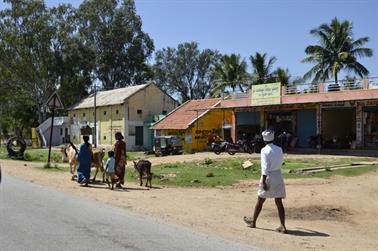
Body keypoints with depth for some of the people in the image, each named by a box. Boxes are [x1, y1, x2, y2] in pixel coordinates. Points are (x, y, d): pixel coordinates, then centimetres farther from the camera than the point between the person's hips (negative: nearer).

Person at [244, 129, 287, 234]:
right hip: (278, 176, 5)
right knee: (279, 202, 5)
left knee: (260, 200, 11)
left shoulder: (265, 150, -12)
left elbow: (265, 167, -18)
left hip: (268, 176, -5)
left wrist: (264, 181, -19)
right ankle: (283, 226, 1)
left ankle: (253, 222, 27)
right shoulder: (279, 149, 4)